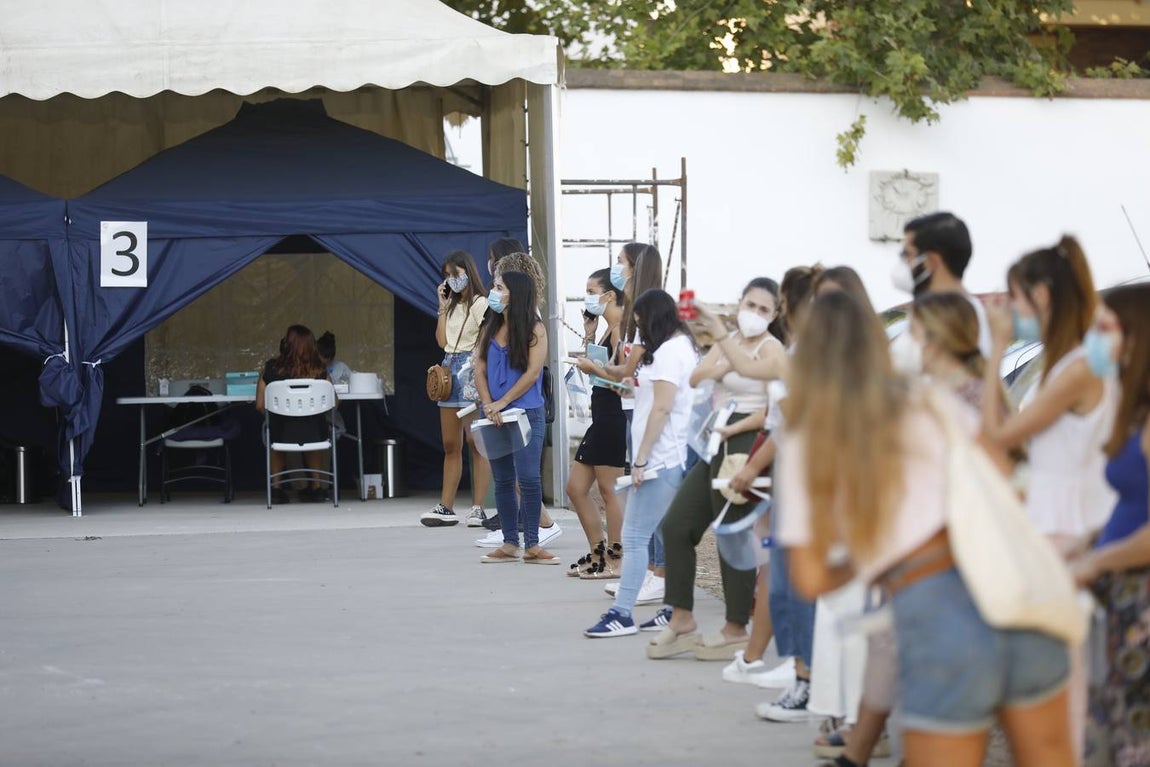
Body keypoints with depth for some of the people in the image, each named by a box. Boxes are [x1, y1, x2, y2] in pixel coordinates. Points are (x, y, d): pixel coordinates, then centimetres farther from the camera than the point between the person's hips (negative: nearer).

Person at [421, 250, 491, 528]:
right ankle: (446, 507, 10)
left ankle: (478, 508, -7)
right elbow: (442, 340, 14)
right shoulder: (453, 305, 18)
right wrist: (442, 307, 11)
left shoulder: (480, 304, -6)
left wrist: (474, 366, -21)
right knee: (451, 445, 8)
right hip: (449, 369, 8)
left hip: (470, 370, -8)